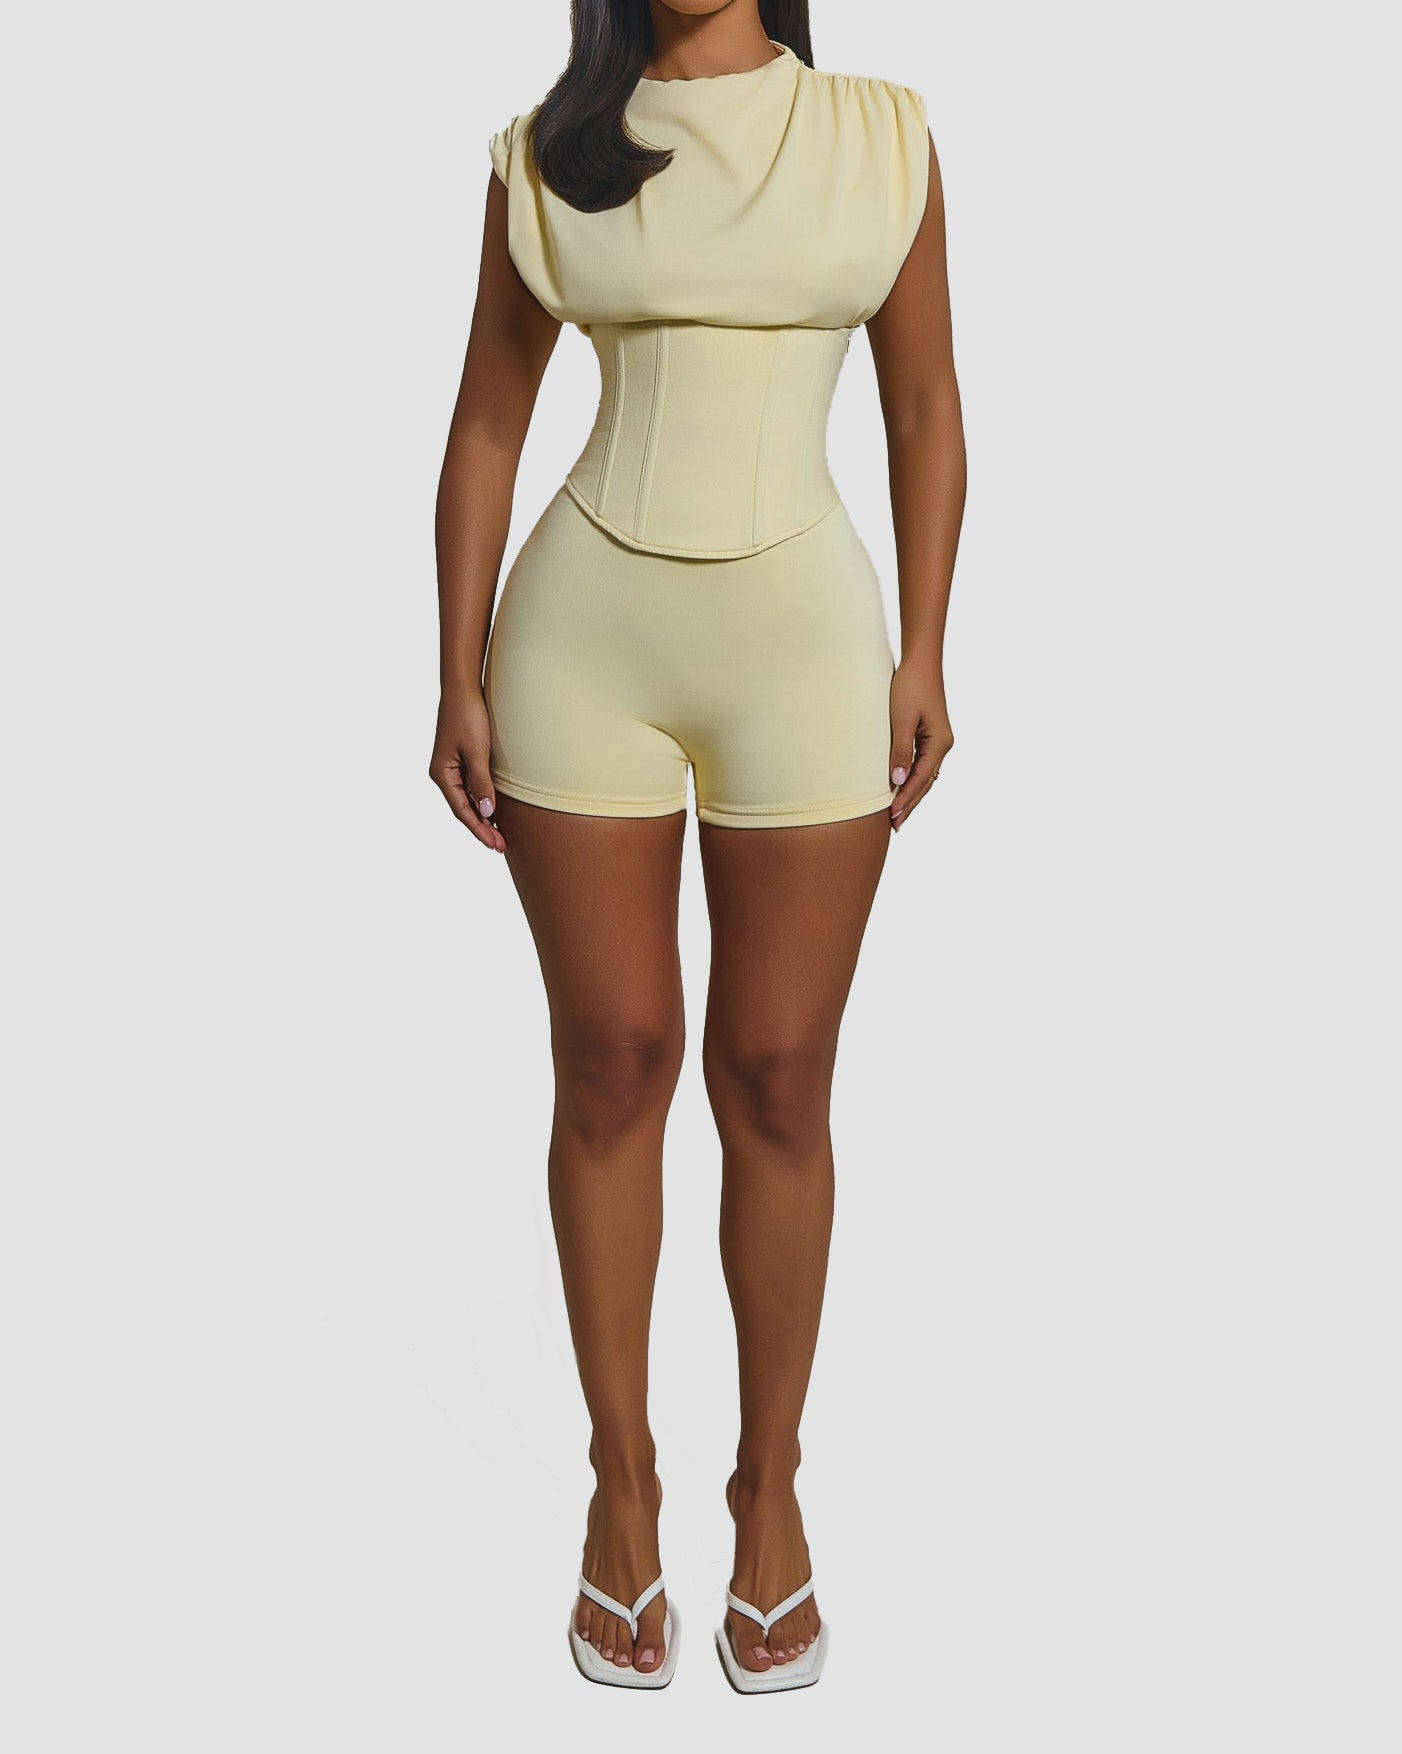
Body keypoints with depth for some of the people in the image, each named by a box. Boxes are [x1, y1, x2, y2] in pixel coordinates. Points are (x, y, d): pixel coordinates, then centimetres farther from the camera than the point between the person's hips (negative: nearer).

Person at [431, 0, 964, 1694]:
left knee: (776, 1080, 4)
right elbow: (486, 425, 5)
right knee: (611, 1068, 6)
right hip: (583, 648, 1)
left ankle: (771, 1484, 23)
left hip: (803, 650, 0)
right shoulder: (547, 153, 4)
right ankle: (622, 1478, 24)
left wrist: (923, 656, 0)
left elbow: (925, 406, 5)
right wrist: (460, 680, -1)